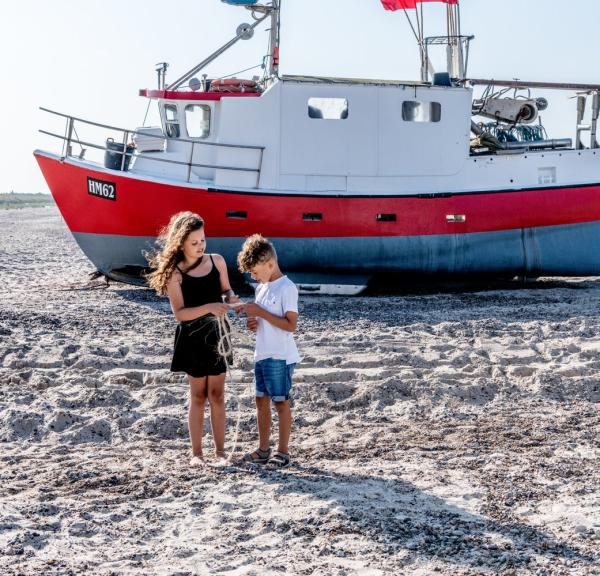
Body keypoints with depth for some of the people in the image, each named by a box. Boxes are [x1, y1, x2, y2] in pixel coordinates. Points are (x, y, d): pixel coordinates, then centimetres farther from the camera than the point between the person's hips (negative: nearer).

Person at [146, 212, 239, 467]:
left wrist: (230, 298, -9)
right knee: (198, 396, 3)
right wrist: (208, 307, -29)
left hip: (216, 334, 3)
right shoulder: (175, 273, -10)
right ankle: (196, 453, 12)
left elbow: (226, 289, 14)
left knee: (217, 395, 7)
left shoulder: (216, 261, 1)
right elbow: (179, 312, -16)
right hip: (192, 338, -3)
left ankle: (220, 450, 14)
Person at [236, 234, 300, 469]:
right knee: (261, 400, 12)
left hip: (280, 357, -8)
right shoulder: (261, 288, 12)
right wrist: (254, 323, 0)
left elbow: (291, 325, -20)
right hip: (262, 354, 8)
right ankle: (263, 450, 21)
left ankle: (283, 452, 8)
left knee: (281, 402, 0)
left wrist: (260, 312, -20)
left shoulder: (287, 288, -14)